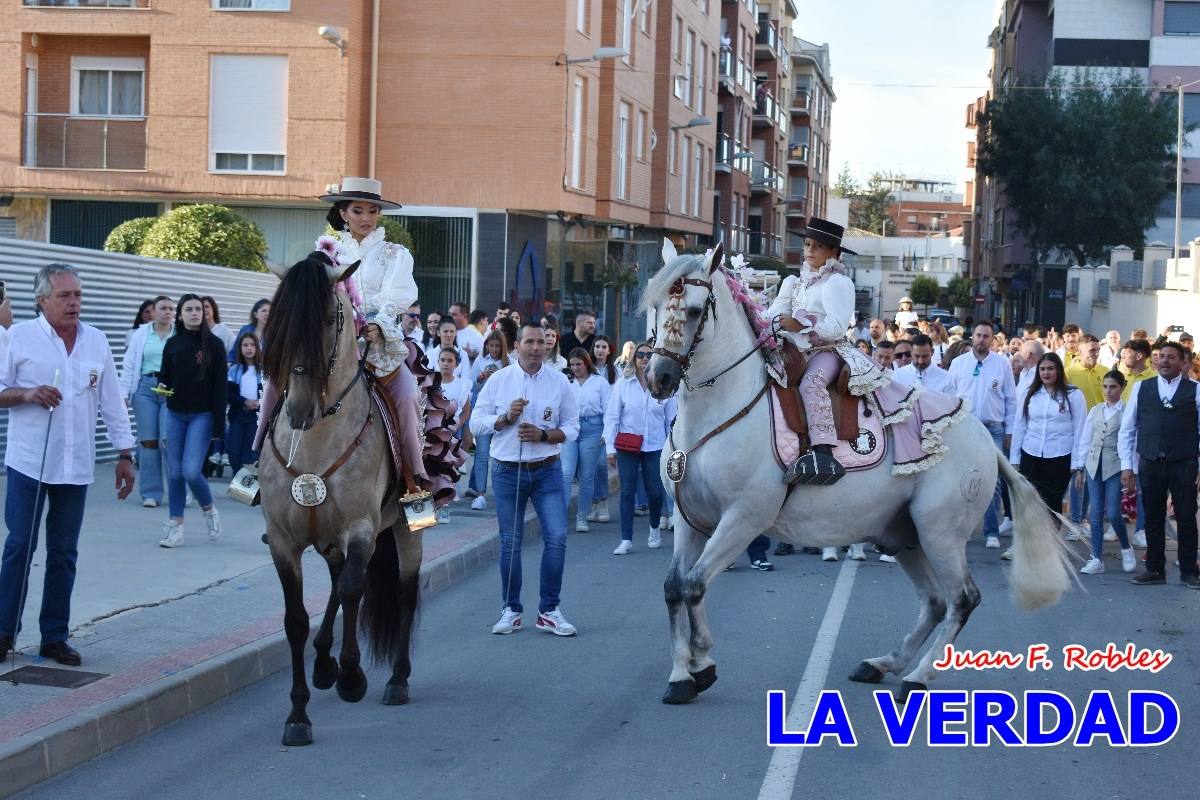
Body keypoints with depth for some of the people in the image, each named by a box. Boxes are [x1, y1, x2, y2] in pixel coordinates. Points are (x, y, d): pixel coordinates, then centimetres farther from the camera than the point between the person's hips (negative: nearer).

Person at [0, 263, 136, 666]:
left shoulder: (97, 342, 8)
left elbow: (112, 404, 11)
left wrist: (124, 454, 7)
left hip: (76, 467, 3)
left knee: (64, 553, 8)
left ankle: (55, 637, 15)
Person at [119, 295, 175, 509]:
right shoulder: (141, 334, 8)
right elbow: (129, 365, 9)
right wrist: (124, 393, 3)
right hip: (146, 387, 2)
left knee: (169, 440, -11)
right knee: (148, 441, 2)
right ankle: (151, 494, 8)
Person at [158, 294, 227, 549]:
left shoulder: (213, 344, -4)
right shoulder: (172, 345, 6)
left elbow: (220, 385, -6)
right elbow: (165, 376, 14)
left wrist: (219, 424, -11)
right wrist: (162, 386, -11)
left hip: (202, 415, -4)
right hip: (175, 414, 4)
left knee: (191, 471, -13)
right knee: (174, 472, 3)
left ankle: (209, 510, 14)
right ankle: (175, 526, 10)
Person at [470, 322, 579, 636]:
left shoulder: (560, 382, 1)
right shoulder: (499, 380, 0)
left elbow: (572, 427, 2)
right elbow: (476, 423, 1)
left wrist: (543, 435, -15)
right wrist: (506, 418, -15)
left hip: (547, 471, 0)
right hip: (507, 471, 0)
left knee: (556, 538, -8)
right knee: (510, 543, 6)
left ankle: (549, 611, 2)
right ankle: (511, 610, 17)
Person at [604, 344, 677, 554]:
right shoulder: (623, 384, -1)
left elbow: (671, 419, 6)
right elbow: (612, 416, 0)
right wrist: (610, 447, -4)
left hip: (655, 446, 1)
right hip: (627, 446, 0)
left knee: (655, 492, 3)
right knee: (627, 491, -1)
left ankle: (655, 529, 30)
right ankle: (626, 540, 3)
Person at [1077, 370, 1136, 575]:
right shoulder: (1095, 411, 12)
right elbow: (1086, 441, 15)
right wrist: (1080, 469, 12)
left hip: (1116, 467, -4)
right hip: (1094, 465, 4)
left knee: (1113, 513, -8)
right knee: (1096, 514, 3)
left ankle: (1126, 548, 17)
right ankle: (1097, 559, 6)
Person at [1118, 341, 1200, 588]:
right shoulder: (1142, 388, 6)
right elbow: (1127, 429, 8)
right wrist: (1126, 466, 2)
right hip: (1150, 464, 2)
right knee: (1153, 519, 9)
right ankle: (1155, 570, 19)